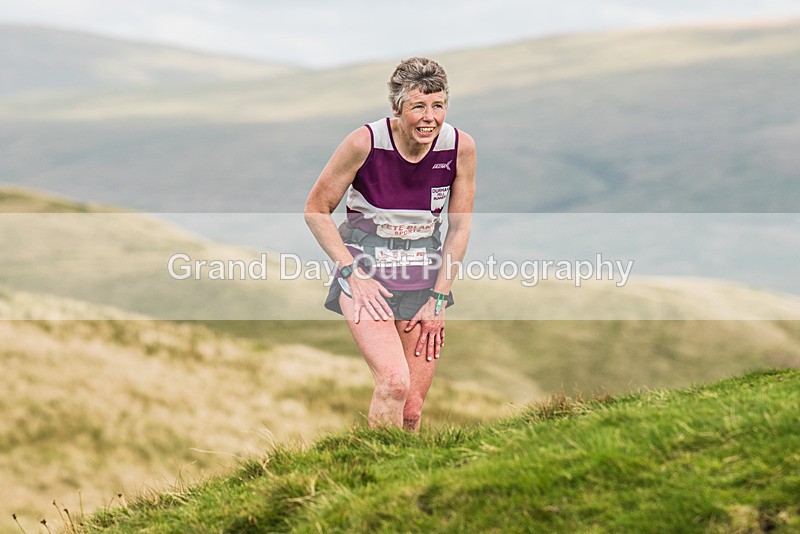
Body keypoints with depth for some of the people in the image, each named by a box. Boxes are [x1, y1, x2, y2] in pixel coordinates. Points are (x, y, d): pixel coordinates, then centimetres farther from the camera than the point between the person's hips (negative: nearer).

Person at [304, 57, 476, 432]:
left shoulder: (459, 147, -9)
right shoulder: (365, 142, -17)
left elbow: (459, 227, 1)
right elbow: (316, 210, -6)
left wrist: (438, 299, -2)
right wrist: (351, 273, -12)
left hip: (424, 272, 3)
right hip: (365, 270, -3)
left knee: (412, 408, 1)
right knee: (394, 382, -23)